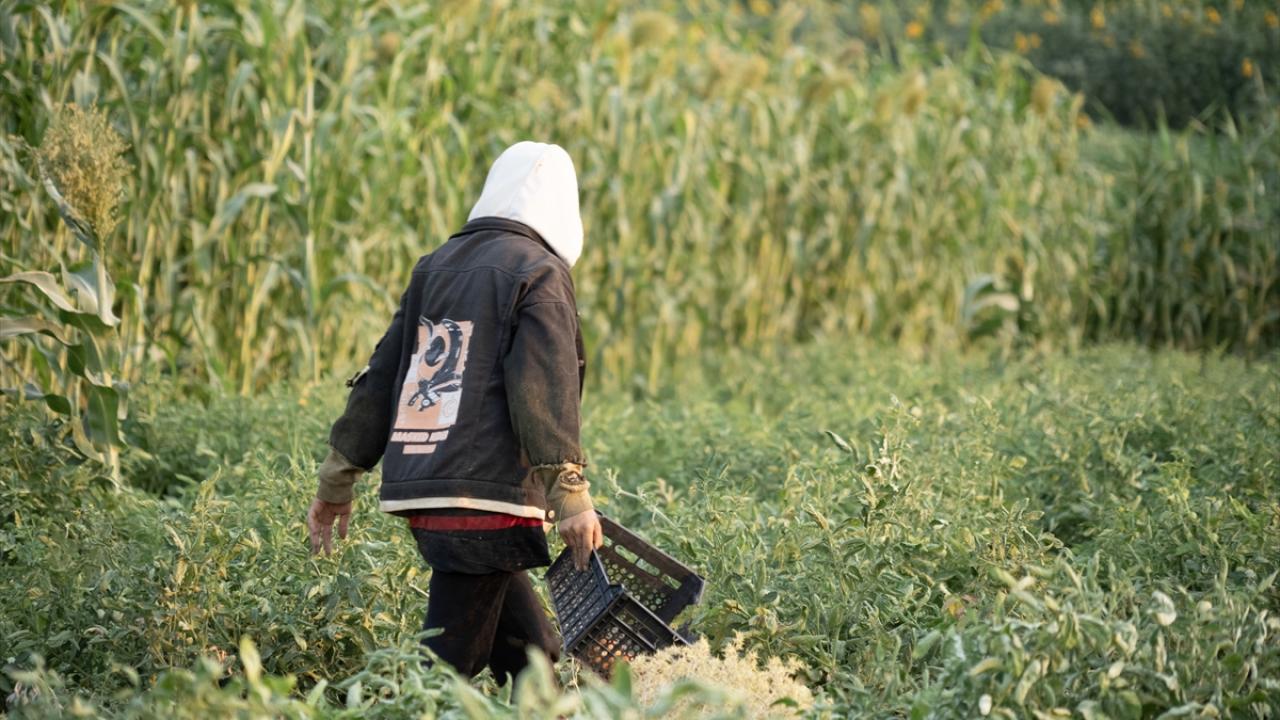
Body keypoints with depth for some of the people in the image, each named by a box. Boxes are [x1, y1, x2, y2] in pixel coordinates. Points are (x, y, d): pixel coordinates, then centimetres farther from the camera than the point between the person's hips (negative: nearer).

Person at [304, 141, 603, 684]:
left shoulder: (436, 267, 17)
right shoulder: (538, 273, -4)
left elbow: (380, 378, 19)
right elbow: (544, 394, -14)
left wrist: (337, 481, 23)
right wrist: (571, 496, -14)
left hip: (421, 495, 8)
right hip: (485, 497, -8)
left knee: (532, 653, 14)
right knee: (450, 665, -6)